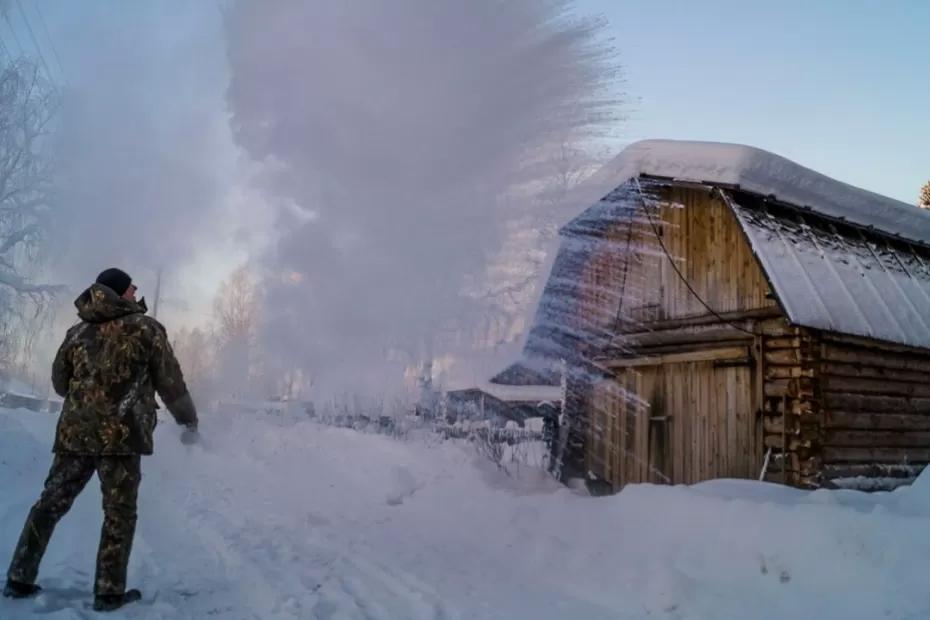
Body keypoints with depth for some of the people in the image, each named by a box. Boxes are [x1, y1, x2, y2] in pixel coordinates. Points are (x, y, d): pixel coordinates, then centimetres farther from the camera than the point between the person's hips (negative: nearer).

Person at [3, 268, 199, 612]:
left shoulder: (78, 331, 11)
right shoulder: (146, 328, -2)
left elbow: (60, 383, 20)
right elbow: (170, 383, 0)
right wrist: (189, 420, 13)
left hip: (74, 432, 5)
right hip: (121, 434, -5)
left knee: (50, 504, 16)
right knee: (119, 514, 5)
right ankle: (110, 591, 9)